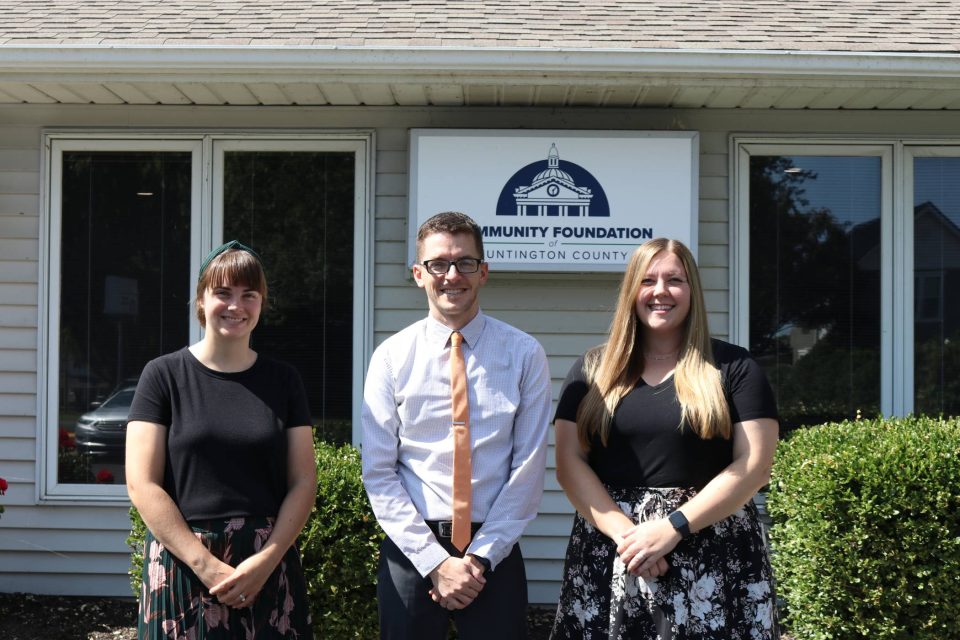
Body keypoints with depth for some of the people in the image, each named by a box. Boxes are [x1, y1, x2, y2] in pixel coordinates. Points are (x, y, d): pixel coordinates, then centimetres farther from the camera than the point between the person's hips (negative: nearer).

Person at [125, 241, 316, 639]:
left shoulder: (283, 381, 6)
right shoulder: (163, 375, -1)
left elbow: (303, 481, 3)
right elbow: (142, 486, -6)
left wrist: (267, 560, -11)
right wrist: (207, 566, -13)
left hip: (267, 566, 2)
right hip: (182, 564, -2)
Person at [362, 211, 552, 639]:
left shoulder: (524, 355, -2)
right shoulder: (392, 357, -2)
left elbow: (528, 468, -4)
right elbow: (378, 472, -4)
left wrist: (480, 557, -9)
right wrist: (435, 561, -11)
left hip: (494, 552, 0)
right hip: (411, 552, 0)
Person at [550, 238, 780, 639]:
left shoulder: (734, 368, 3)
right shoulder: (594, 370, 9)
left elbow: (754, 465, -5)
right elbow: (569, 463, 2)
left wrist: (673, 527, -14)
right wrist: (623, 531, -13)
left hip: (713, 557, -1)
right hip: (609, 554, 2)